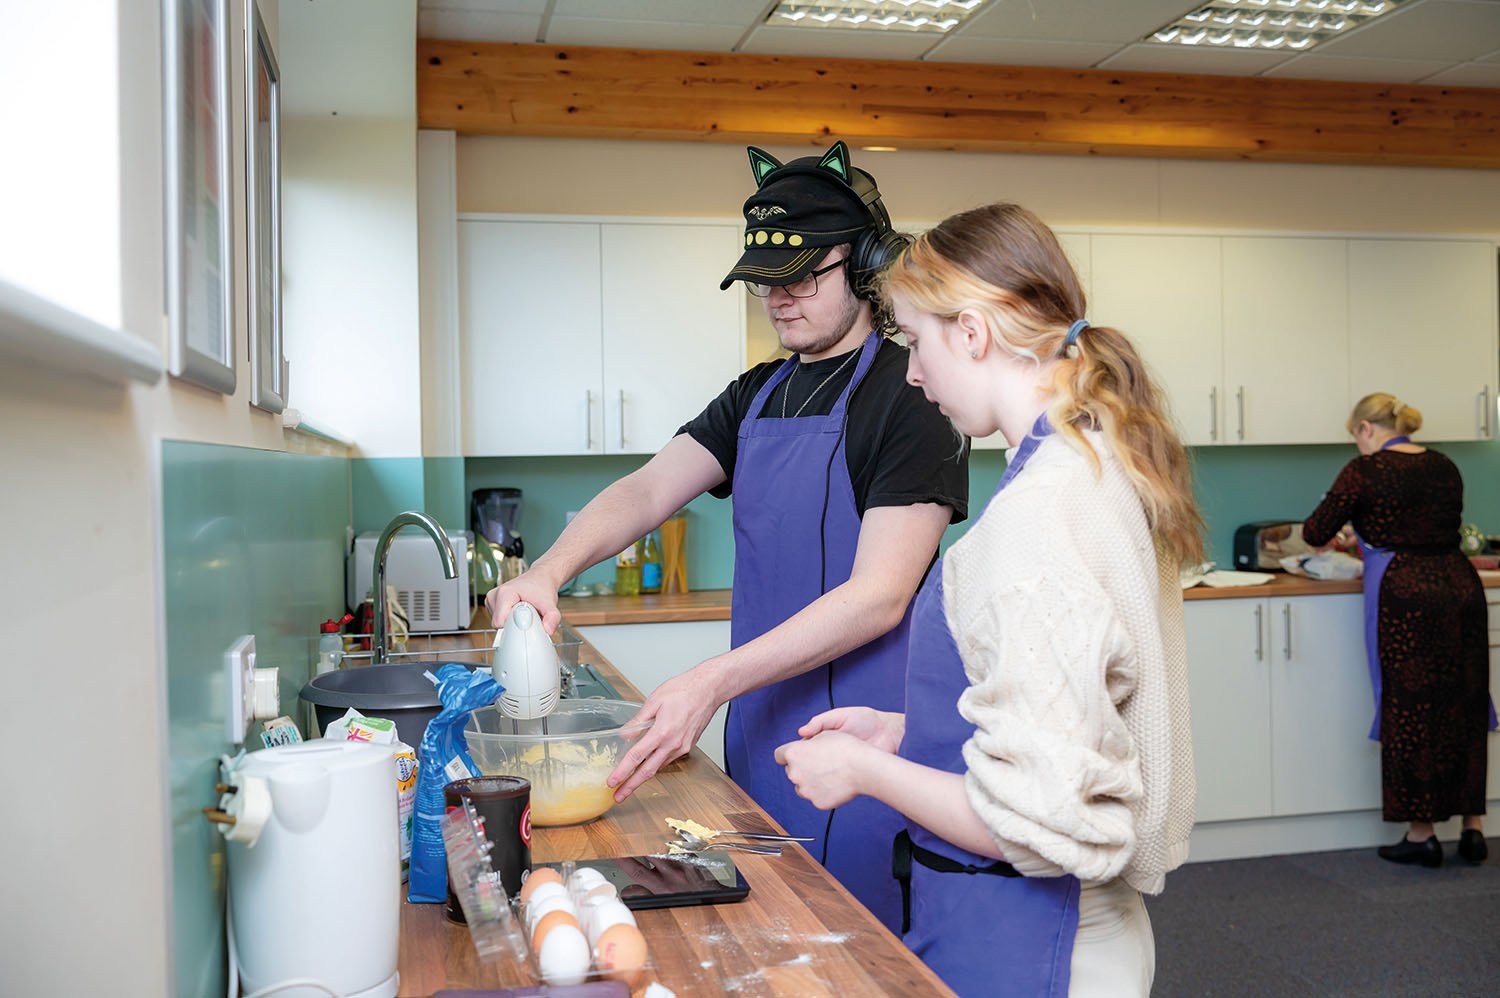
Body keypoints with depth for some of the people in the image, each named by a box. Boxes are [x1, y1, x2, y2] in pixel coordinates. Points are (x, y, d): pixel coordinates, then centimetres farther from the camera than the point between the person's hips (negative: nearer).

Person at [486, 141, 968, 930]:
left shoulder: (909, 396, -12)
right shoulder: (757, 396, 13)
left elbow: (878, 597, -19)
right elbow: (647, 490, 2)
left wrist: (715, 681, -26)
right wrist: (550, 569, -17)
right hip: (758, 729, 7)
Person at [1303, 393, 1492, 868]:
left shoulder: (1365, 471, -7)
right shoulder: (1444, 466, 11)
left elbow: (1316, 532, -4)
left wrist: (1320, 535, 19)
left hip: (1405, 597, -6)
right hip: (1461, 584, 6)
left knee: (1410, 710, 3)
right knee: (1465, 707, 13)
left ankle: (1421, 835, 10)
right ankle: (1473, 829, 19)